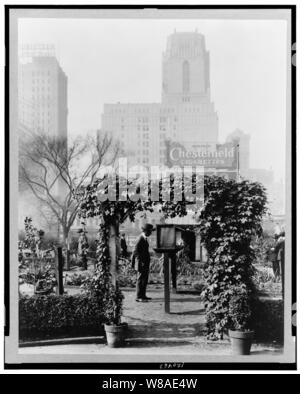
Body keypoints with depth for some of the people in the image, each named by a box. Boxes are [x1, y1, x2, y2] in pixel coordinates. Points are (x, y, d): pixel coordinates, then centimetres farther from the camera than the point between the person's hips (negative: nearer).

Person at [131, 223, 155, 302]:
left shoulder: (145, 239, 13)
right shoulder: (140, 239, -17)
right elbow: (135, 251, -21)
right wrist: (141, 261, -20)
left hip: (145, 263, 10)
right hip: (141, 263, -10)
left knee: (145, 280, 14)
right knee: (140, 280, -6)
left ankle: (143, 295, 22)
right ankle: (138, 297, -3)